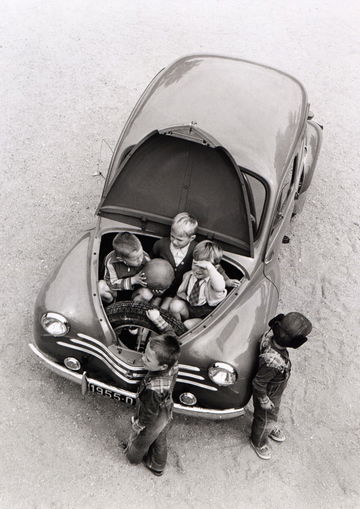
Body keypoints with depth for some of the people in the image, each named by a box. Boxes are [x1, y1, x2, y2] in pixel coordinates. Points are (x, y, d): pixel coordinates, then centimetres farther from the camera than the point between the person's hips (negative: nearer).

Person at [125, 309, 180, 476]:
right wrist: (158, 319, -12)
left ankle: (133, 457, 60)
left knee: (140, 443, 29)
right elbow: (170, 334, -12)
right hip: (166, 415, 6)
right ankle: (158, 467, 58)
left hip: (151, 424, -5)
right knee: (160, 441, 32)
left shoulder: (154, 389, -47)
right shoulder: (172, 362, -31)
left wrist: (136, 426, -11)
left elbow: (148, 415, -28)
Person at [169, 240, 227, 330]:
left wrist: (209, 267, -51)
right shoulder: (188, 275, -2)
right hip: (188, 308, 5)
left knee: (188, 325, -27)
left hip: (204, 315, -5)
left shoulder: (212, 279, -21)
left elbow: (219, 287, -49)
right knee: (175, 306, -22)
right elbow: (181, 290, 19)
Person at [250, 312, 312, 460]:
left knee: (274, 412, 36)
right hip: (268, 394, -7)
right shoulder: (273, 362, -49)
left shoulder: (271, 336, -30)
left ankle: (271, 427, 68)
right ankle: (258, 442, 55)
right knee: (264, 420, 25)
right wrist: (264, 400, -14)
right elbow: (258, 382, -33)